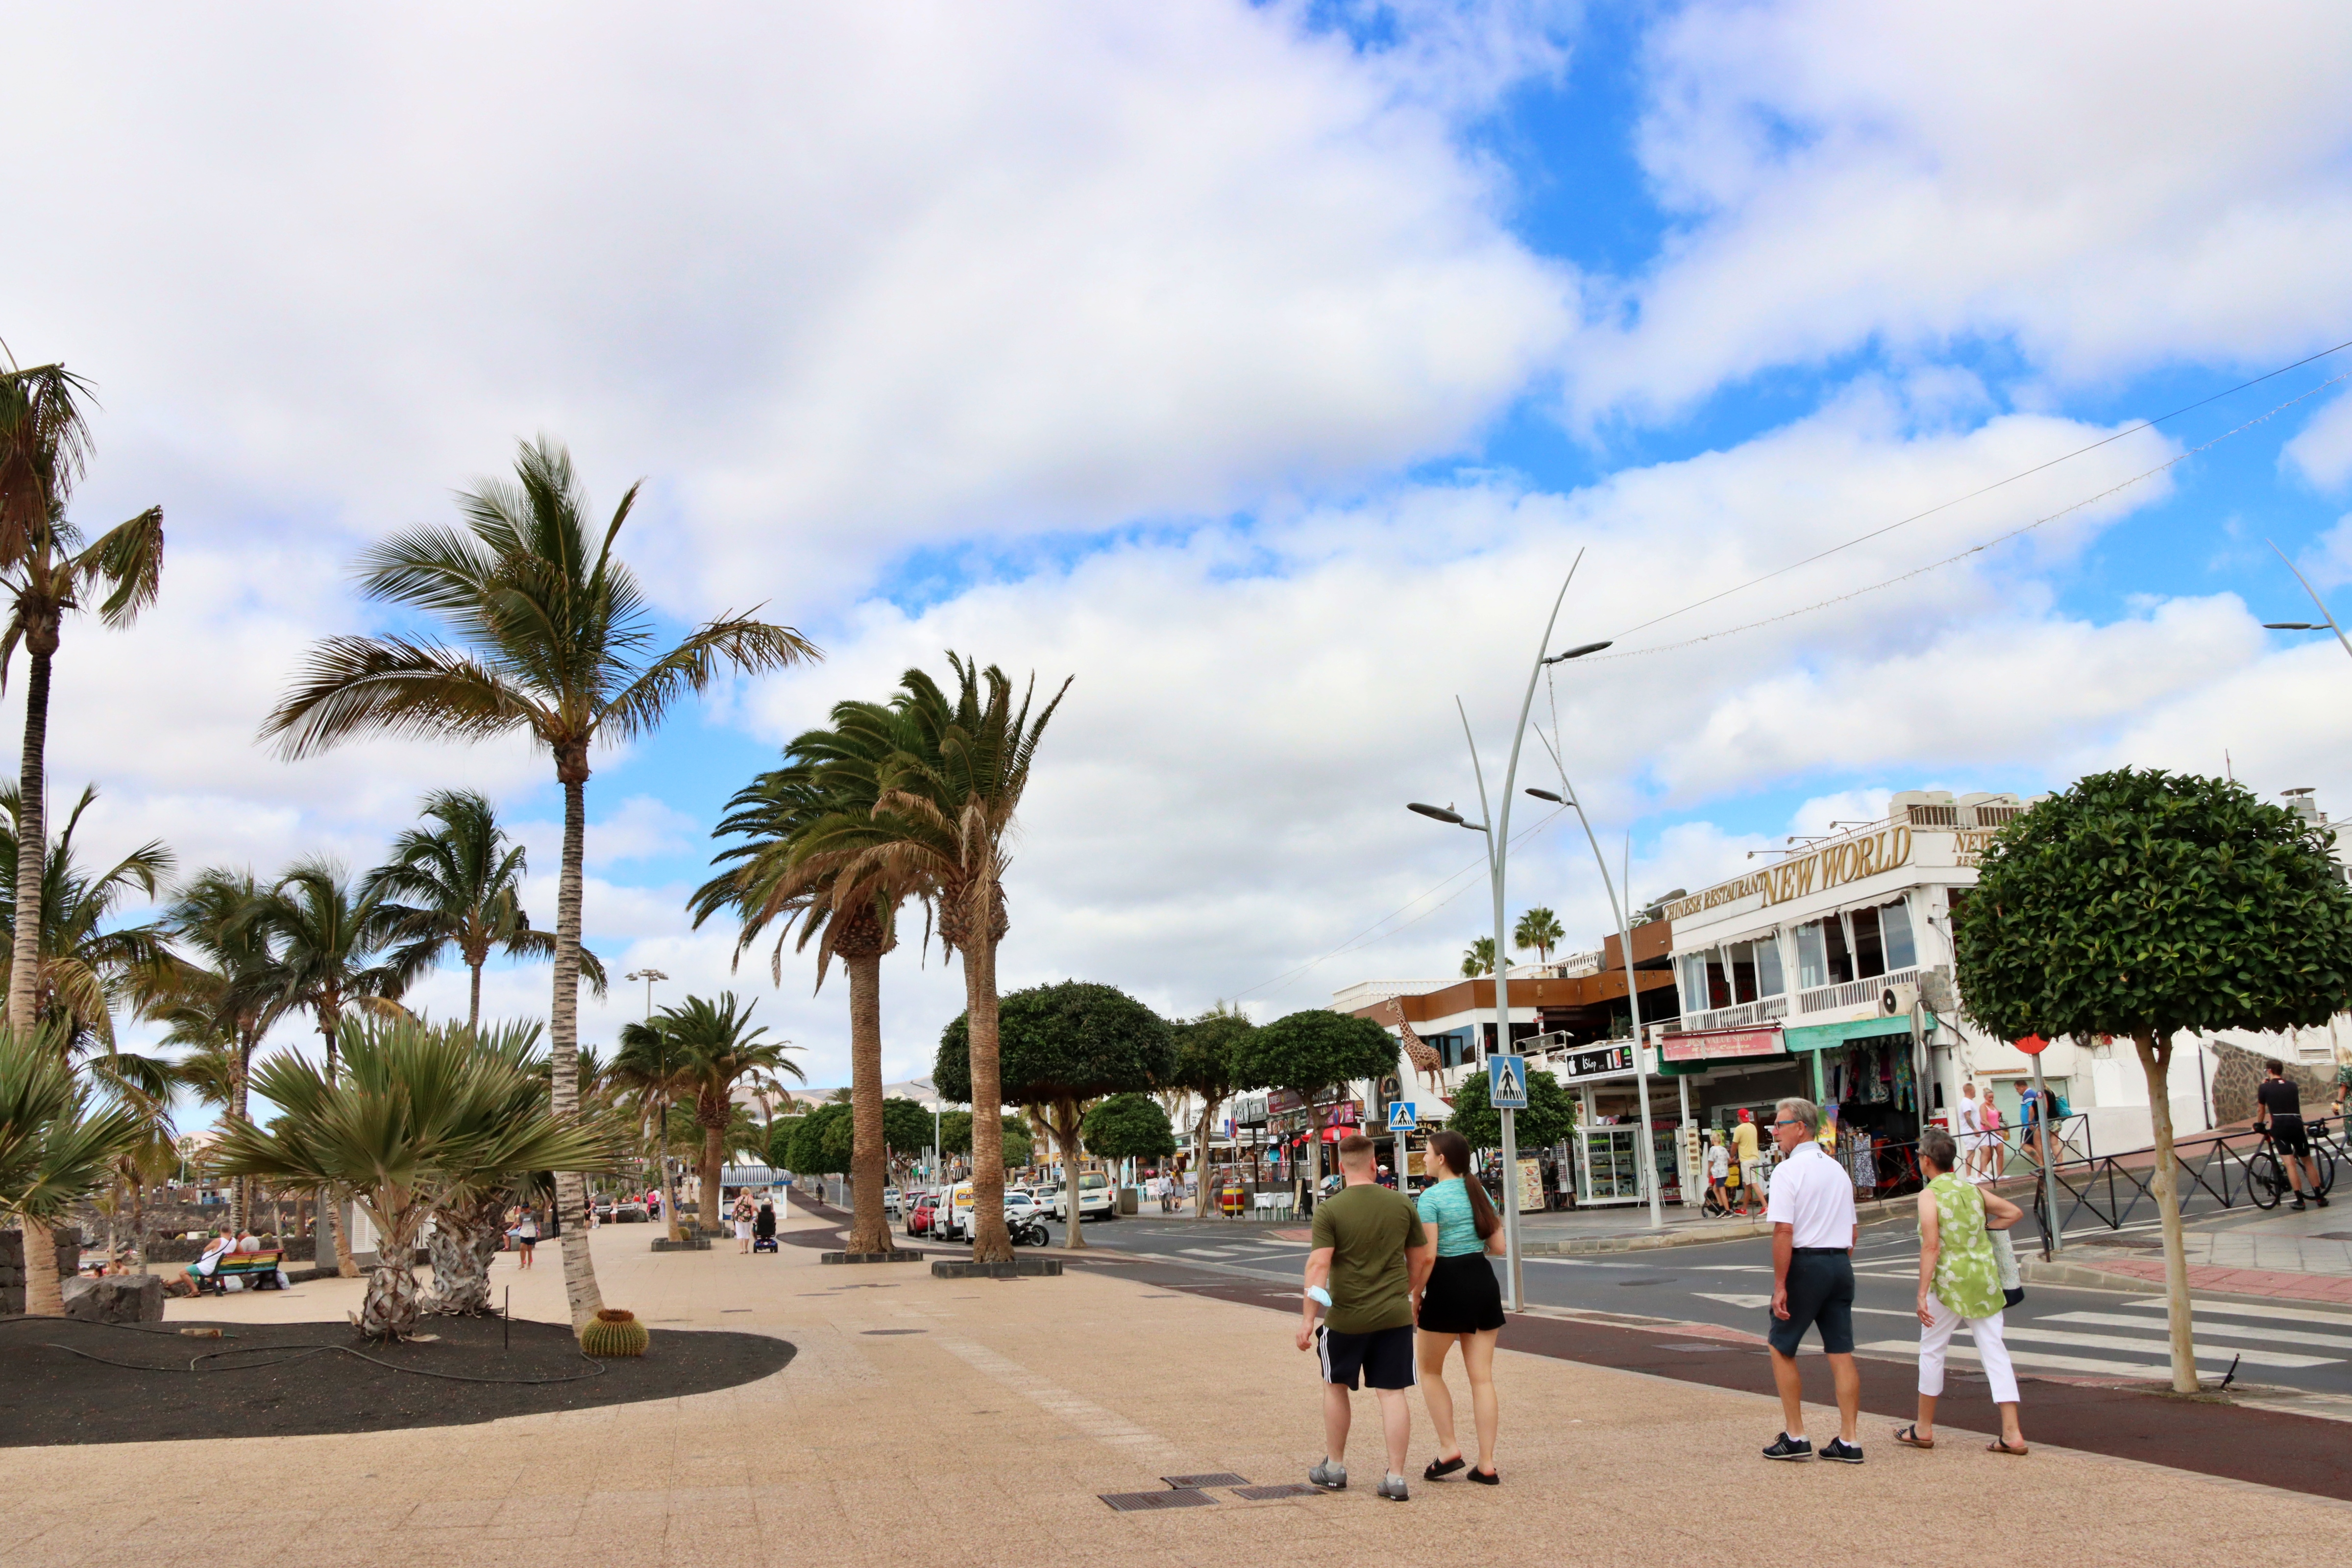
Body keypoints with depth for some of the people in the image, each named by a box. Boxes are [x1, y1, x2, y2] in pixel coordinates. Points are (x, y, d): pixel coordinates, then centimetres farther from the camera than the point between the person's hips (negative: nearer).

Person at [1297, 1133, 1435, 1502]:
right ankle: (1396, 1478, 4)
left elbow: (1319, 1265, -16)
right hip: (1395, 1315, 2)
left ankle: (1334, 1468, 26)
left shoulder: (1329, 1210, -9)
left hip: (1346, 1316, -2)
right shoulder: (1402, 1204, 1)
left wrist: (1308, 1318, -13)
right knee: (1393, 1393, 6)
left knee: (1337, 1387, 17)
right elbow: (1425, 1258, 9)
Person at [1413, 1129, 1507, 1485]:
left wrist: (1416, 1297, -6)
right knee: (1482, 1377, 7)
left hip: (1448, 1285, -6)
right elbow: (1498, 1247, 10)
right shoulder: (1479, 1192, 8)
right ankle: (1487, 1465, 7)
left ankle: (1449, 1448, 6)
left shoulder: (1431, 1197, -11)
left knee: (1430, 1370, 14)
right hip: (1484, 1281, 6)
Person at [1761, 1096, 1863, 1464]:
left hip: (1805, 1264, -7)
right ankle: (1847, 1441, 9)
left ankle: (1794, 1437, 9)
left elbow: (1784, 1231, -18)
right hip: (1841, 1264, 7)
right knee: (1842, 1352, 7)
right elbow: (1852, 1231, 16)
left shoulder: (1788, 1171, -11)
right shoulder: (1837, 1169, 12)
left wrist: (1780, 1286, -16)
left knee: (1782, 1349, 7)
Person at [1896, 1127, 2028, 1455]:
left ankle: (1924, 1429, 19)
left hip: (1950, 1281, -5)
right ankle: (2012, 1434, 0)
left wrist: (1922, 1293, -16)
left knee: (1931, 1351, 9)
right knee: (1994, 1352, 6)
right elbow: (2014, 1212, 16)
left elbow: (1931, 1246, -17)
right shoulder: (1973, 1189, 8)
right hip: (1985, 1280, 5)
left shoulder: (1930, 1195, -10)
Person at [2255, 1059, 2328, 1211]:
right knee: (2307, 1161, 16)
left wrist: (2259, 1125, 31)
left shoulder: (2265, 1088, 6)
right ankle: (2319, 1196, 15)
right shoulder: (2293, 1086, 16)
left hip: (2279, 1128, -3)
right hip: (2296, 1124, 3)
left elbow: (2261, 1110, 16)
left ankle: (2300, 1200, -10)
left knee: (2290, 1164, -6)